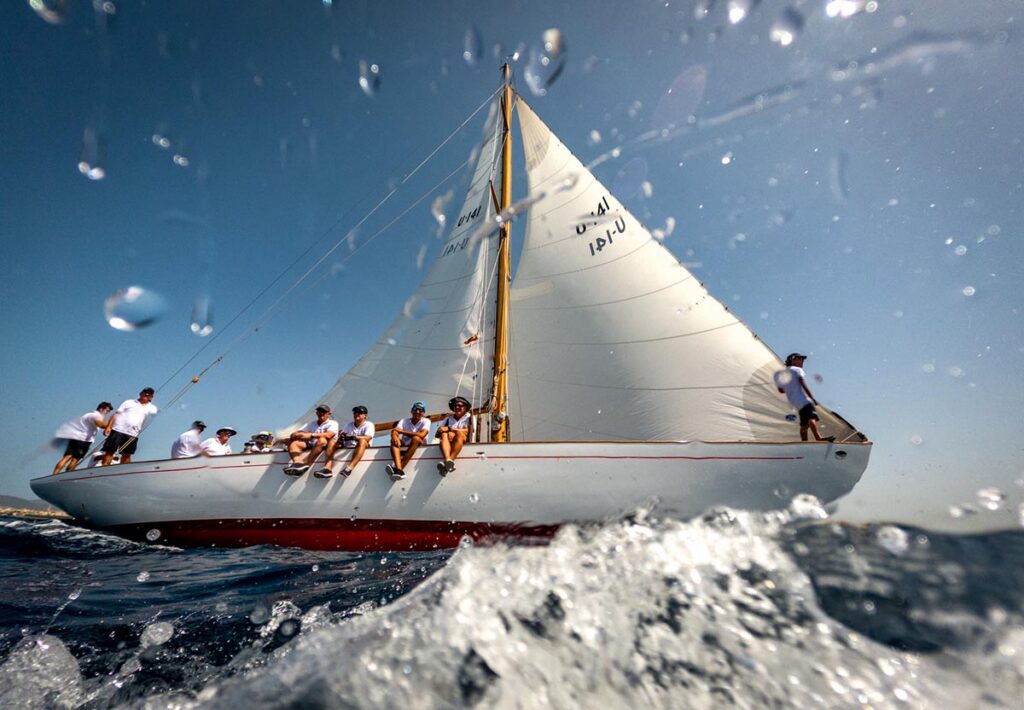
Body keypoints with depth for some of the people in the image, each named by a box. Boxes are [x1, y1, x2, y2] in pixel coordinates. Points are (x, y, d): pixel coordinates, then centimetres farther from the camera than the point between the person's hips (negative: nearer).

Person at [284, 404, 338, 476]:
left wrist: (311, 435, -20)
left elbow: (328, 435, -13)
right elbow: (293, 435, 15)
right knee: (293, 442, -16)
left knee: (322, 440, -35)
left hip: (326, 445, -5)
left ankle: (305, 464, -45)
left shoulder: (333, 423, 9)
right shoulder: (311, 424, 23)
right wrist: (300, 435, -9)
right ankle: (297, 462, -44)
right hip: (311, 445, 5)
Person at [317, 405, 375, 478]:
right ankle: (328, 468, -32)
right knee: (332, 441, -13)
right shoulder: (349, 425, 21)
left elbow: (367, 438, -16)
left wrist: (352, 437, -30)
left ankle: (349, 468, -54)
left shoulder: (369, 425, 3)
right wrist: (340, 438, -20)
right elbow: (342, 434, 6)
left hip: (361, 447, -5)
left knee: (362, 441, -35)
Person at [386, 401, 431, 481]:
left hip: (420, 445, -3)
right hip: (405, 445, 3)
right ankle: (399, 469, -46)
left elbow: (422, 435, -24)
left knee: (416, 438, -33)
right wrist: (395, 437, -38)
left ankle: (398, 468, -38)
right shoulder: (405, 421, 5)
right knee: (394, 440, -25)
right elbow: (394, 431, -12)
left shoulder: (426, 421, -4)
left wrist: (401, 431, -19)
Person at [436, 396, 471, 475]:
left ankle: (451, 461, -50)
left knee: (459, 433, -31)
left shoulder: (469, 417, 11)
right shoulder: (448, 418, 20)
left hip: (464, 442, -2)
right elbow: (437, 434, 11)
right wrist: (449, 432, -11)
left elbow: (467, 431, -8)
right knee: (444, 434, -27)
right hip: (449, 442, 3)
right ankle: (448, 460, -53)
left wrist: (449, 429, -10)